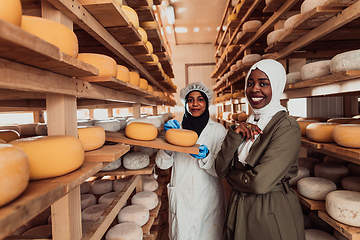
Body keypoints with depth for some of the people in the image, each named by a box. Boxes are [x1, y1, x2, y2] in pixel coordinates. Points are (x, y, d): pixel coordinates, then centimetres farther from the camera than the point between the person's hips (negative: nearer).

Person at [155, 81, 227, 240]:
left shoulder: (218, 130, -4)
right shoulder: (177, 127, 0)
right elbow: (162, 164, -3)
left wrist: (206, 156, -26)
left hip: (208, 198, 0)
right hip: (181, 198, 1)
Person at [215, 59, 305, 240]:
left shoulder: (287, 127, -18)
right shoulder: (247, 125, 2)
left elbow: (259, 183, -27)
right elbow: (220, 169, -6)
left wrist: (231, 175, -9)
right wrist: (234, 134, -18)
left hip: (272, 213, -6)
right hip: (238, 210, 6)